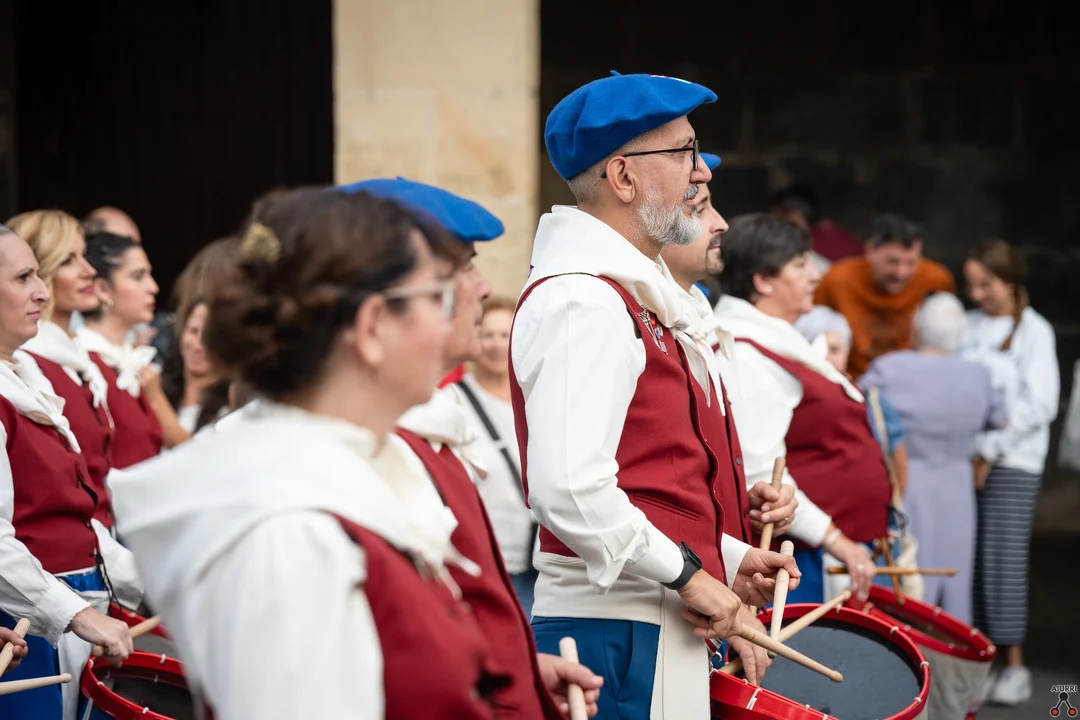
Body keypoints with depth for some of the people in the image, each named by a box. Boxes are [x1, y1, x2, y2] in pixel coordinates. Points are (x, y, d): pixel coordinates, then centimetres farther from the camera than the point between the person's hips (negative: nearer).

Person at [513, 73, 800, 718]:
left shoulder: (640, 292, 17)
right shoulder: (582, 303, -16)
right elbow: (569, 489, -26)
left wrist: (726, 557, 13)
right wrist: (688, 574, -17)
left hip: (664, 622, 10)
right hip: (618, 633, -10)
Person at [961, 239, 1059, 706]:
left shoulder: (1034, 331, -2)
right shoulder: (967, 326, 10)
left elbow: (1039, 405, -9)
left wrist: (989, 451, -11)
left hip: (1011, 462, -4)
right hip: (960, 457, 4)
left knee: (1003, 557, -7)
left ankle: (1014, 666, 1)